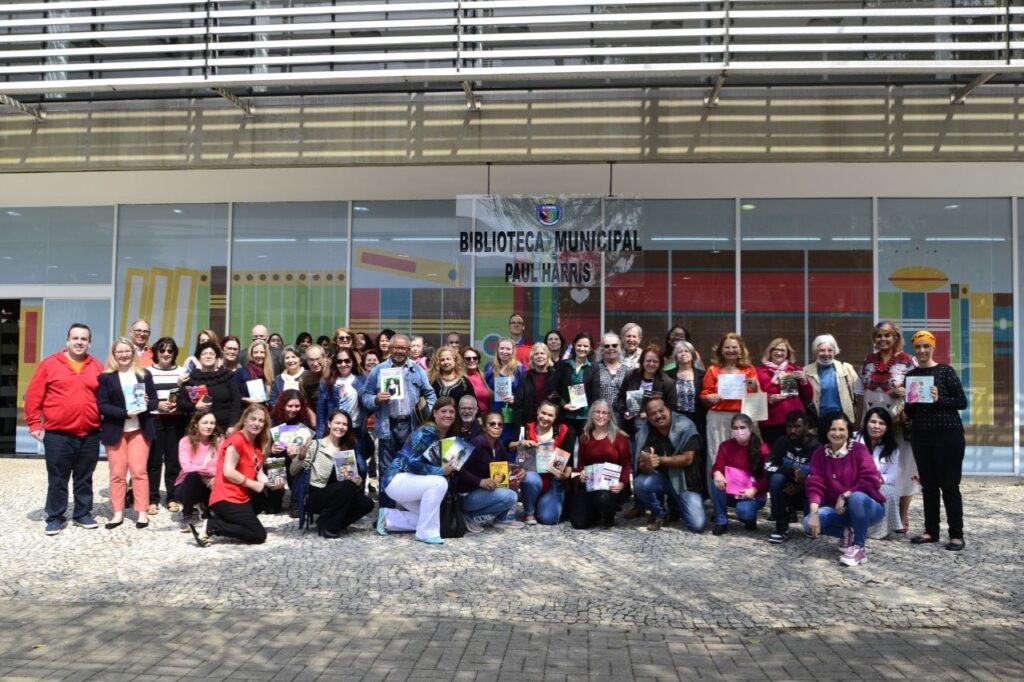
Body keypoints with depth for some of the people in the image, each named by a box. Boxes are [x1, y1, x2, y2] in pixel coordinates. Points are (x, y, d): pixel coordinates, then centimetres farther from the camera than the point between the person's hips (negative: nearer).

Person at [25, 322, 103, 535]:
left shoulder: (97, 367, 6)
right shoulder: (49, 364, -1)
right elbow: (33, 396, -1)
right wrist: (34, 423, -4)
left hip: (90, 434, 2)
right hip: (58, 434, -2)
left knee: (84, 478, 12)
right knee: (57, 479, 6)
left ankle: (83, 514, 23)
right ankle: (55, 518, 17)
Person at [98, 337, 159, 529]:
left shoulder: (144, 375, 6)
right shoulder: (106, 377, 0)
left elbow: (155, 400, 8)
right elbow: (102, 405, -6)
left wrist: (146, 403, -15)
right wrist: (125, 413, -18)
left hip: (140, 430, 1)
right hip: (115, 431, 0)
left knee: (139, 471, 0)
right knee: (117, 473, 5)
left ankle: (142, 512, 6)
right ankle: (118, 513, 13)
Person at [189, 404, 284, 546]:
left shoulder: (257, 445, 13)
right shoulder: (236, 440, -14)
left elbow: (259, 473, 9)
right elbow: (228, 472, -20)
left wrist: (271, 484, -10)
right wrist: (253, 484, -14)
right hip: (226, 499, -9)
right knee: (259, 535, -10)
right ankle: (209, 526, -8)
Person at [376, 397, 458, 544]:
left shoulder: (448, 437, 8)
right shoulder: (427, 432, -19)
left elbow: (438, 464, 13)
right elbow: (412, 463, -27)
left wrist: (450, 467, -6)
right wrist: (441, 471, -24)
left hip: (410, 483, 9)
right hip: (397, 480, -9)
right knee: (439, 482, -28)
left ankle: (388, 517, 15)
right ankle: (426, 533, -18)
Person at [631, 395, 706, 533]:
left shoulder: (685, 426, -17)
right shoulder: (643, 431, -10)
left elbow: (688, 459, -21)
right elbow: (641, 465, -14)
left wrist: (659, 460, -29)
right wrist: (647, 464, -38)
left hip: (685, 481, -2)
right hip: (660, 478, 2)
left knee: (698, 525, -16)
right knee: (640, 483, -31)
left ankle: (678, 504, 19)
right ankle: (659, 514, 0)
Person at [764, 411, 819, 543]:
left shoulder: (816, 447, -14)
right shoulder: (782, 442, -6)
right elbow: (769, 467, -17)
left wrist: (800, 487, -33)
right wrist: (792, 470, -33)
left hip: (807, 492, -2)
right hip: (787, 490, 2)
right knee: (776, 478, -30)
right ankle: (782, 529, -20)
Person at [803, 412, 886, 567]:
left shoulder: (858, 449, -11)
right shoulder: (819, 454, -2)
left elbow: (872, 481, -21)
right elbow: (815, 485, -11)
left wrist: (845, 496, -25)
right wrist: (814, 513, -25)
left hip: (868, 506, -3)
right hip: (838, 509, 3)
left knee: (857, 497, -38)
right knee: (809, 523, -22)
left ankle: (859, 548, -19)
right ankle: (849, 533, 5)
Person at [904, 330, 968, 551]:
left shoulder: (946, 371, -2)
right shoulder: (910, 375, 9)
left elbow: (962, 402, -5)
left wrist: (939, 399, -19)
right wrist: (909, 402, -8)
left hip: (948, 434, -4)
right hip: (920, 435, 4)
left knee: (949, 484, -1)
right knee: (928, 484, 9)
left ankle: (956, 535, 6)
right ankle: (931, 531, 17)